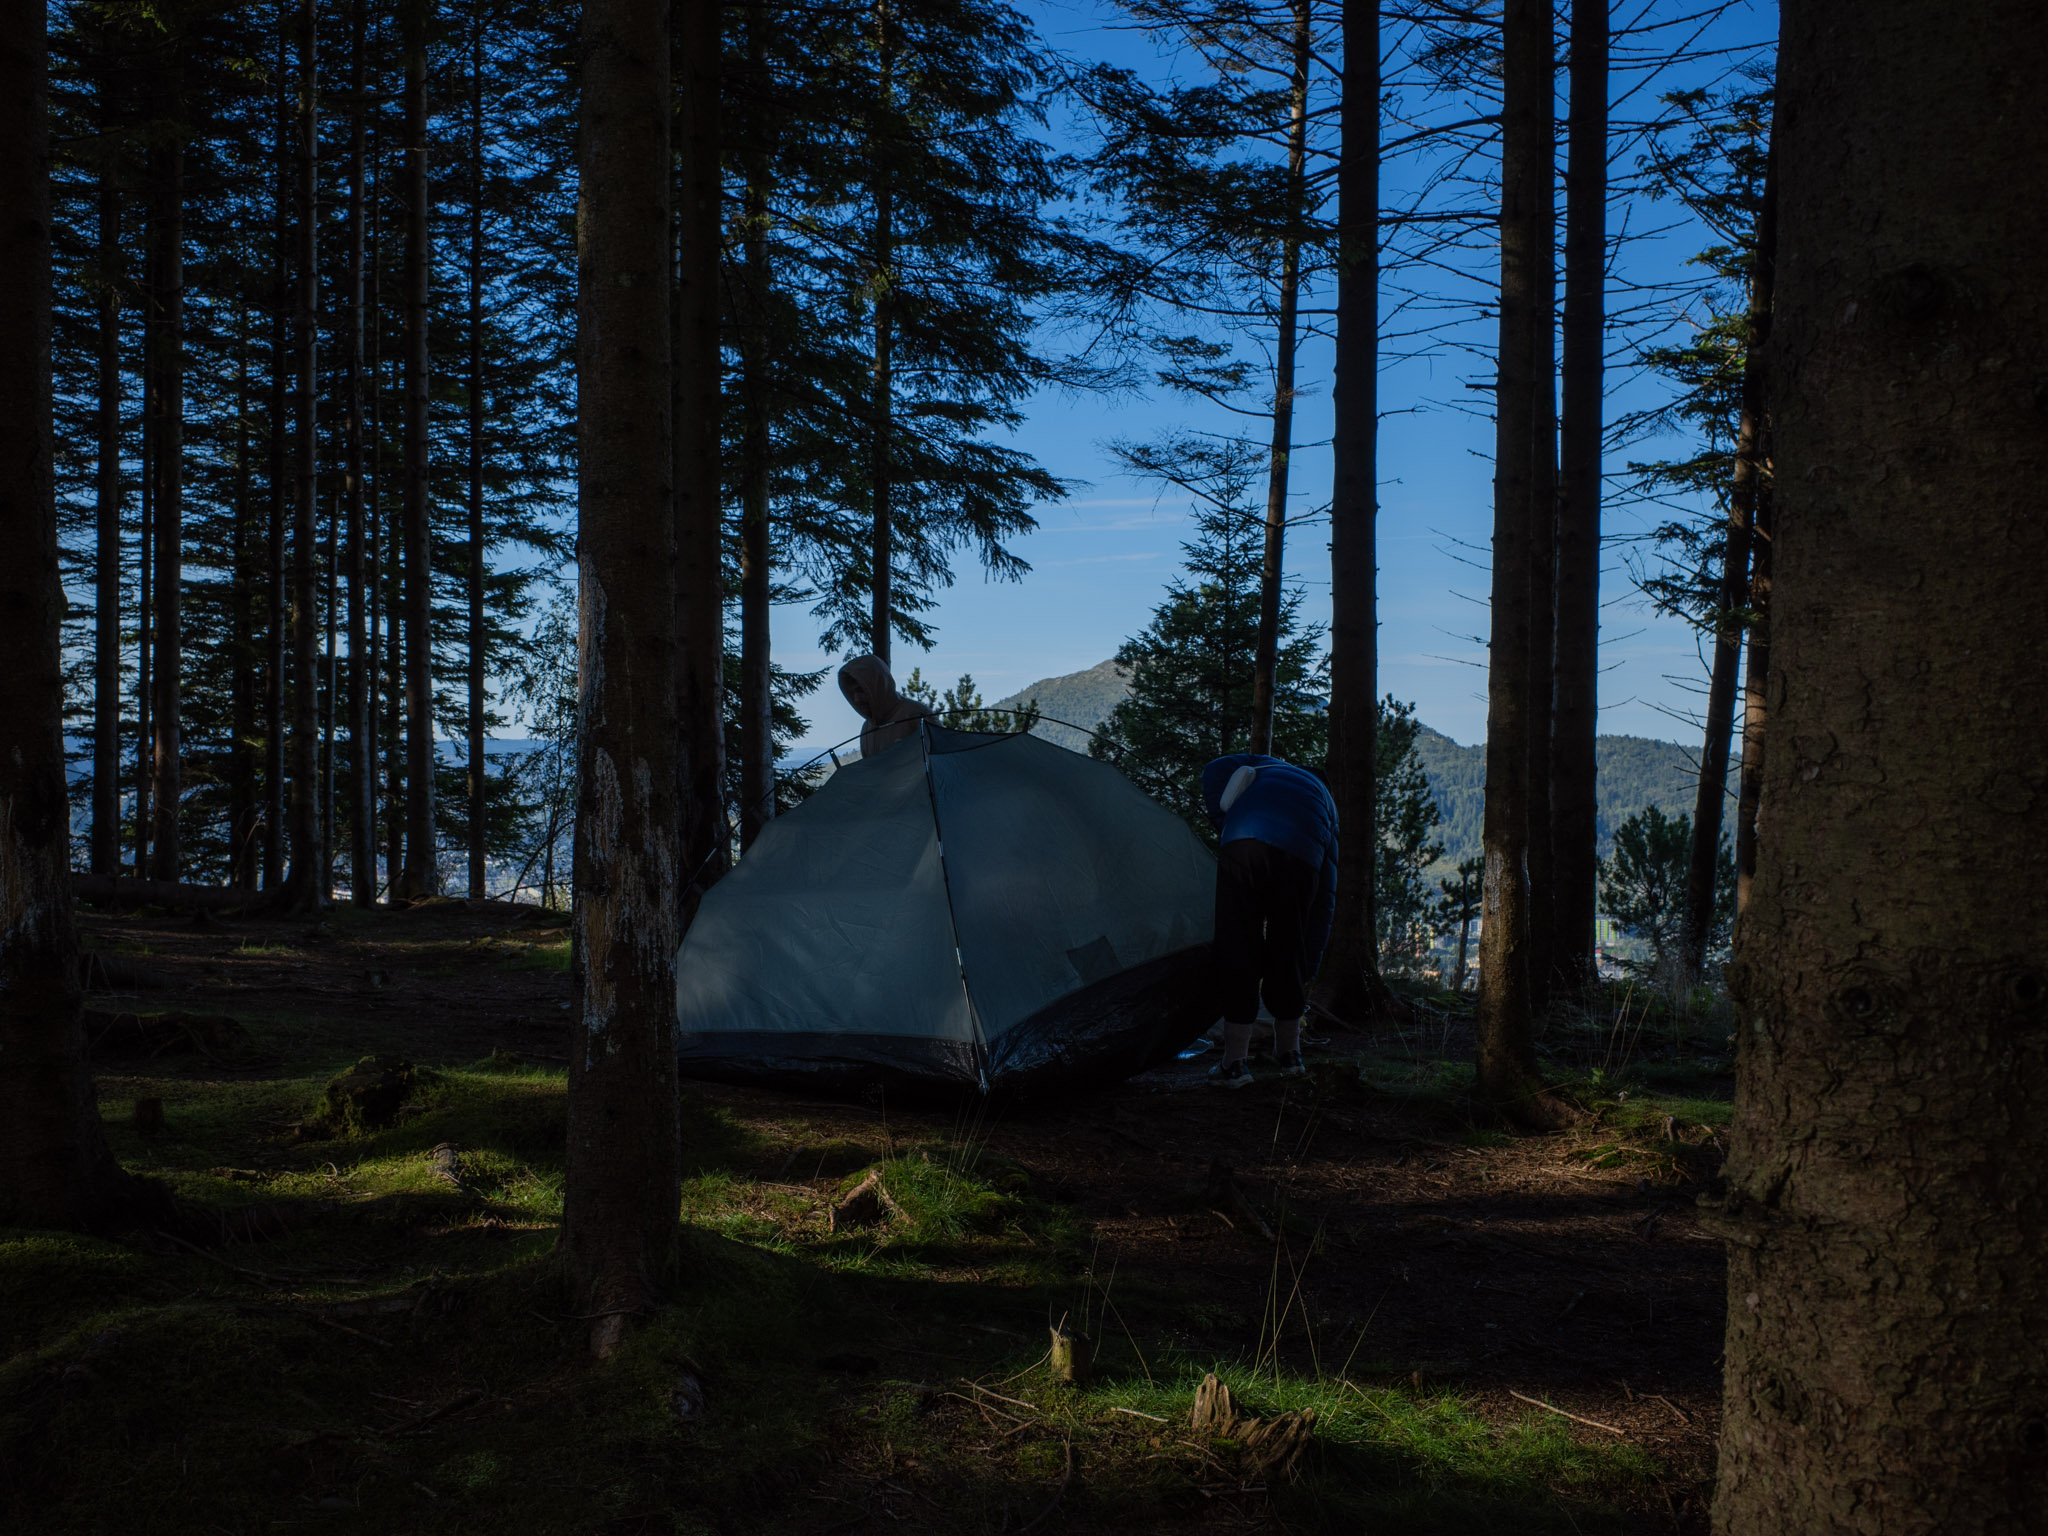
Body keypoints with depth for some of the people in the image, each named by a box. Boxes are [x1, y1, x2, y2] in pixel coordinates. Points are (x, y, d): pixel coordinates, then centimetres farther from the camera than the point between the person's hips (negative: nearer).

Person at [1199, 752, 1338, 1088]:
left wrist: (1223, 828, 18)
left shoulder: (1263, 766, 38)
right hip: (1301, 856, 2)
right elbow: (1326, 894, 33)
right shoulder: (1325, 798, 38)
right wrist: (1309, 967, 35)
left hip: (1243, 845, -2)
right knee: (1288, 954, 19)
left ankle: (1234, 1063, 6)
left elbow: (1216, 771, 13)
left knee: (1237, 950, 5)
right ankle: (1289, 1053, 30)